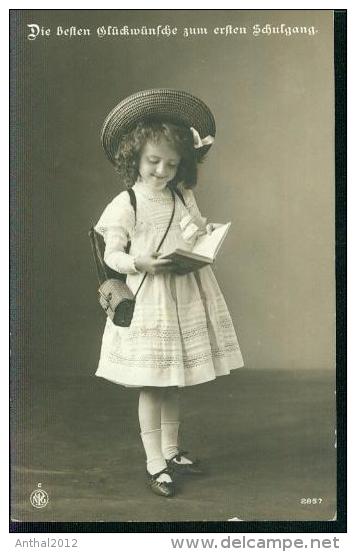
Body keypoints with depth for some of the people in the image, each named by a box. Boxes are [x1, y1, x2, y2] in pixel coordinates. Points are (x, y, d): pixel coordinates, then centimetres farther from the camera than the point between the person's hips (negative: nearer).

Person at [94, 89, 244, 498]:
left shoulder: (184, 198, 8)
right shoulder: (126, 204, -8)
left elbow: (197, 238, 18)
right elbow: (112, 254, -7)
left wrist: (207, 235, -4)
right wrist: (138, 262, -26)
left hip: (184, 300, 5)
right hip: (148, 302, -5)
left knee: (172, 384, 15)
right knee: (151, 386, 2)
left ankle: (170, 451, 30)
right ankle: (154, 463, 14)